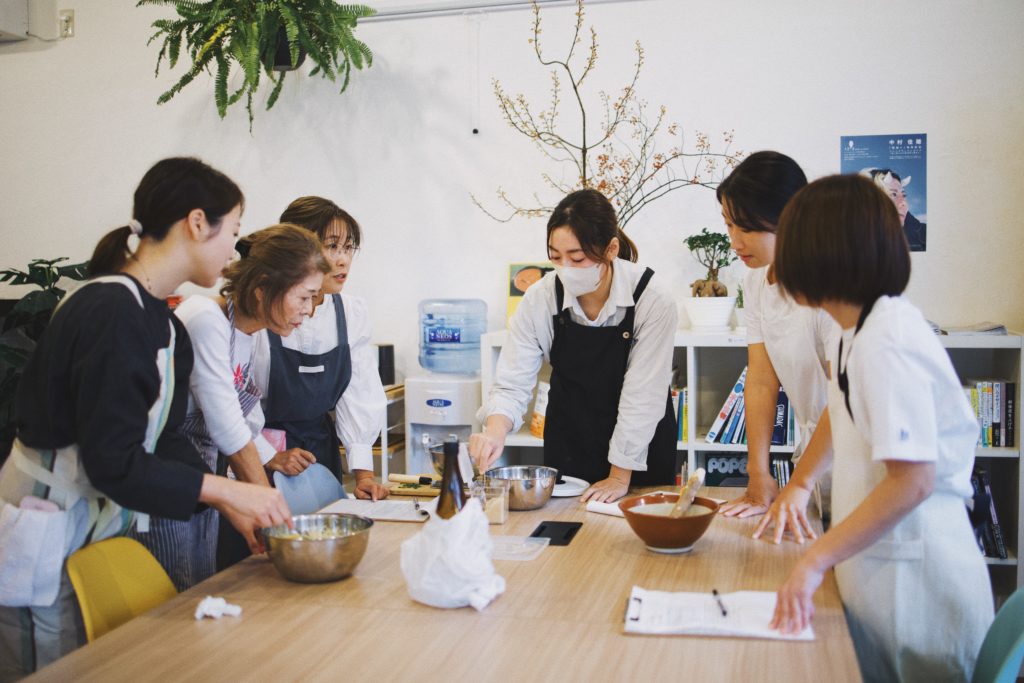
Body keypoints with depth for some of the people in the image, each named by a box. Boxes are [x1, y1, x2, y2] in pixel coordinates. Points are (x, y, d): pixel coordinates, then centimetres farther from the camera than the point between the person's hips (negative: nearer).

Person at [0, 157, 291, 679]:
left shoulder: (164, 324, 7)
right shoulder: (112, 312, -23)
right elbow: (114, 463, -25)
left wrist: (231, 504, -3)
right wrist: (226, 490, -20)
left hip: (107, 534, 9)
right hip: (47, 552, -9)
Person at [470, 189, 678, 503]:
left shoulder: (652, 302, -25)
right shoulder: (540, 300, -18)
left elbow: (642, 397, -22)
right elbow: (513, 384, -15)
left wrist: (620, 476, -19)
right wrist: (495, 433, -35)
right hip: (568, 439, 2)